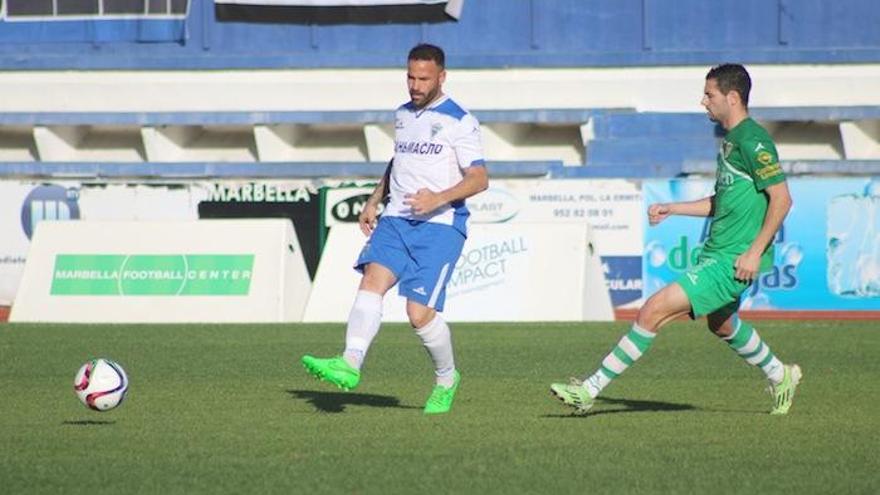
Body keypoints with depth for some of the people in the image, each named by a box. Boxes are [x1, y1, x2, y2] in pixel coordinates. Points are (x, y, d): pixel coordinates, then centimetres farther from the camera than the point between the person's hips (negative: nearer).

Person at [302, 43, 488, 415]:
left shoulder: (459, 122, -4)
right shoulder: (403, 115, 18)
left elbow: (479, 179, -10)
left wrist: (438, 198, -25)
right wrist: (374, 201, 25)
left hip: (440, 225, -6)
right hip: (396, 219, 6)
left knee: (420, 314, -12)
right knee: (372, 280, -20)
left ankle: (446, 379, 14)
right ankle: (350, 364, -34)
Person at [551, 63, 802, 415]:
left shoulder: (753, 142, -15)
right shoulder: (729, 139, 15)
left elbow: (781, 198, -19)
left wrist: (755, 251, -22)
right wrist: (672, 209, 17)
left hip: (732, 261, -11)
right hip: (716, 253, 11)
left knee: (655, 310, -15)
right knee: (721, 324, 31)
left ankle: (590, 389, -14)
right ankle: (781, 377, 49)